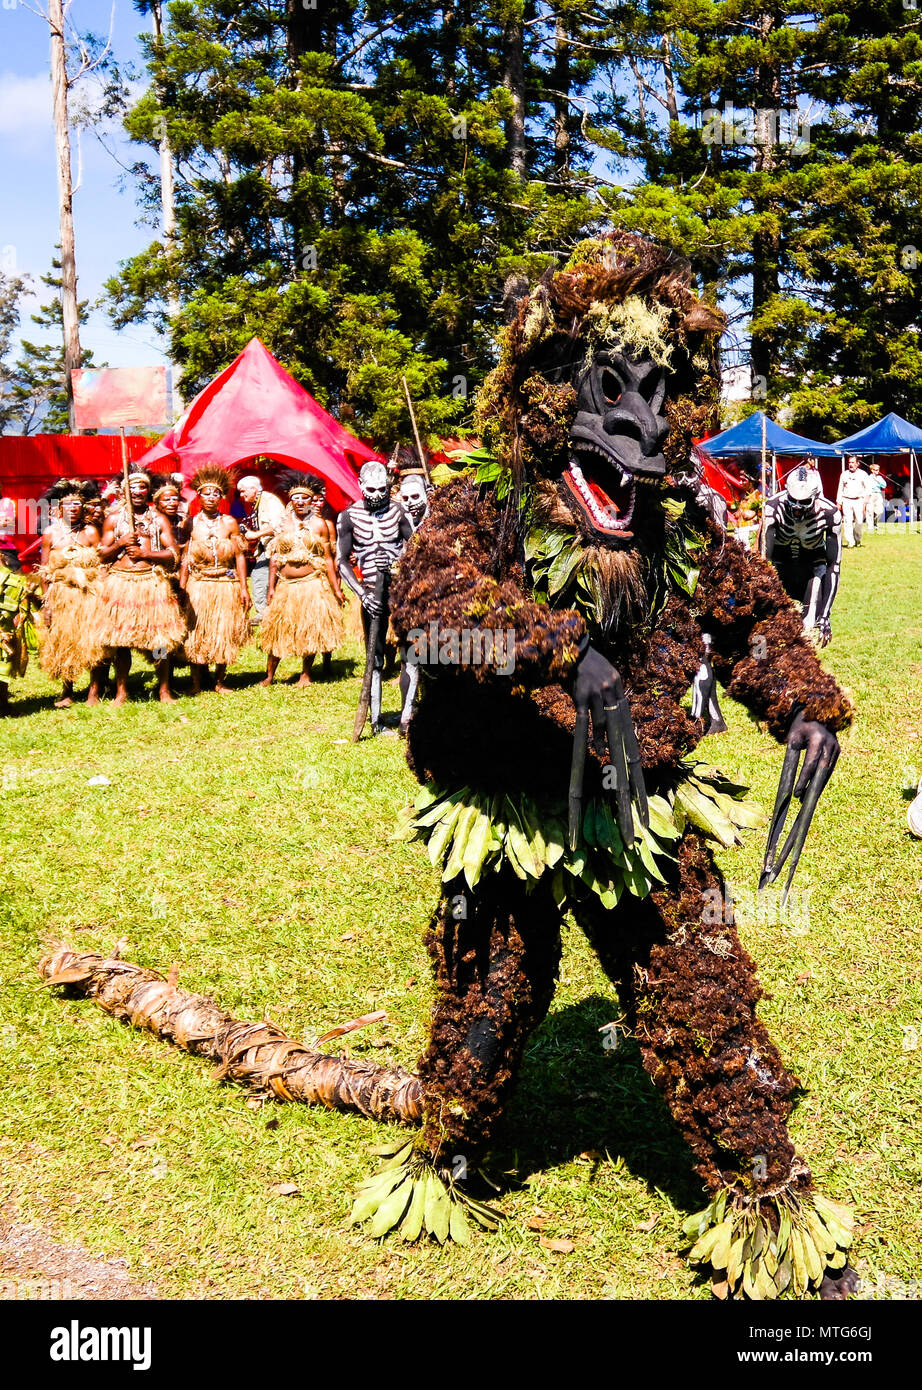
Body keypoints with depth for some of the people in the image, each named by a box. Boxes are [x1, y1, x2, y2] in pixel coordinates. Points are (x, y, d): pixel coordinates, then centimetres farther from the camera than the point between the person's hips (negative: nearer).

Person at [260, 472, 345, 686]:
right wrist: (271, 587, 3)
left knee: (311, 631, 2)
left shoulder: (319, 524, 1)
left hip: (313, 585, -1)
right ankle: (269, 676, 10)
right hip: (286, 585, 2)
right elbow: (274, 557, 7)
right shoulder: (283, 523, 6)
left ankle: (305, 675, 16)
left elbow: (328, 558, 1)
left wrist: (336, 589, -3)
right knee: (277, 630, 2)